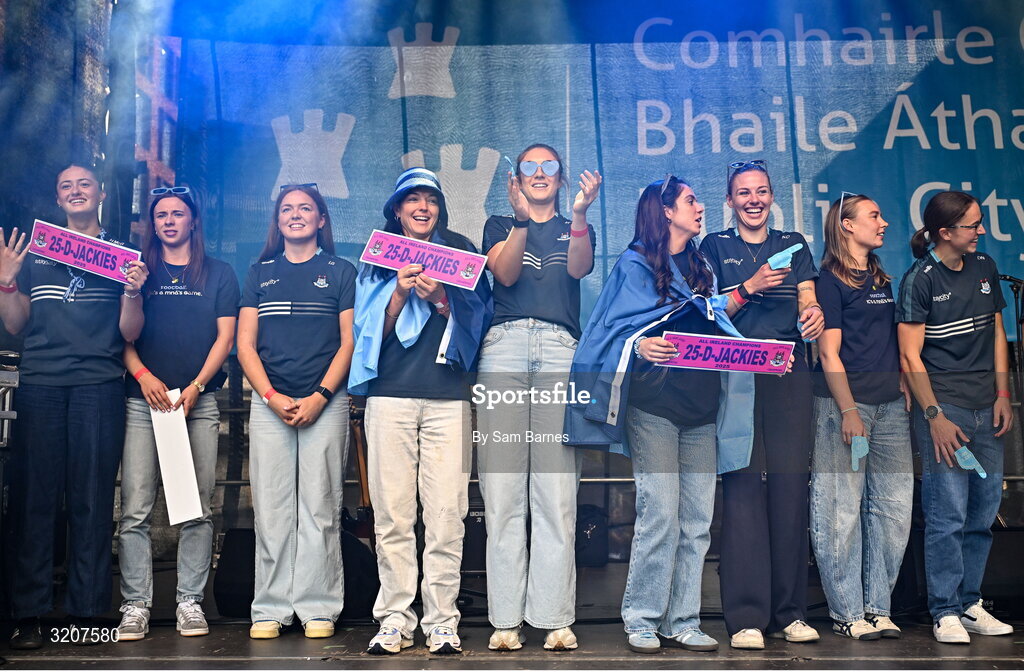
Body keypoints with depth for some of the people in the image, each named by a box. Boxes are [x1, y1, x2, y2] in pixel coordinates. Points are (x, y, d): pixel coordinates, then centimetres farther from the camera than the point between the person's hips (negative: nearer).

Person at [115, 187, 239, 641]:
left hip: (199, 401, 0)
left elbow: (225, 336, 6)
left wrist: (195, 387, -7)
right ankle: (135, 606, 1)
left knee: (197, 509, 0)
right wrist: (142, 375, -10)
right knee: (136, 509, -5)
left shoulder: (218, 274, 13)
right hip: (144, 401, 0)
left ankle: (190, 602, 7)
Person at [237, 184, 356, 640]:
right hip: (268, 402, 2)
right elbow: (245, 344, 9)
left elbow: (349, 342, 3)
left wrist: (319, 397, -9)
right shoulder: (260, 274, 15)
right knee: (270, 508, 1)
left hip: (325, 402, -2)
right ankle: (270, 608, 7)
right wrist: (272, 397, -5)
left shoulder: (341, 273, 9)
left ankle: (318, 607, 4)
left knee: (320, 508, -2)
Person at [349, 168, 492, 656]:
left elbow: (474, 320, 9)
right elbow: (371, 329, 11)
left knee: (446, 513, -6)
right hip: (390, 394, 1)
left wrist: (440, 299, -9)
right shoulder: (377, 260, 18)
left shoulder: (460, 255, 17)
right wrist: (400, 292, -6)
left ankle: (441, 620, -1)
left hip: (448, 396, 0)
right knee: (392, 514, -3)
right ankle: (394, 619, 3)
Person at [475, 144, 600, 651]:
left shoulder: (575, 228, 21)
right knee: (503, 488, -6)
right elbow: (505, 273, 1)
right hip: (505, 344, 0)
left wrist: (579, 214, -18)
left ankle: (555, 618, -5)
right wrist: (523, 220, -13)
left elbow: (579, 269, -2)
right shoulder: (499, 225, 21)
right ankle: (506, 619, -4)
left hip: (560, 348, 0)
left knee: (557, 492, -7)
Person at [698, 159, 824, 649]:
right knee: (742, 484, -10)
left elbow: (808, 300, 6)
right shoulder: (715, 247, 13)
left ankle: (789, 612, 6)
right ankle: (745, 617, -9)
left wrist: (815, 314, -17)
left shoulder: (794, 245, 19)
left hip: (789, 375, 2)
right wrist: (750, 287, -10)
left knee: (791, 484, -1)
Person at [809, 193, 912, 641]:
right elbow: (829, 353, -9)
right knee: (841, 511, -3)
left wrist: (905, 393, 10)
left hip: (890, 405, 7)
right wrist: (849, 411, -13)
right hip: (843, 404, -7)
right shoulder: (830, 280, -4)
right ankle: (847, 613, 6)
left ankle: (877, 607, 16)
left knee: (895, 507, 6)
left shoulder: (882, 280, 18)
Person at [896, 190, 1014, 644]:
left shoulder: (985, 268, 12)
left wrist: (1003, 395, 10)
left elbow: (997, 333, 18)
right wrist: (934, 416, -12)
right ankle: (945, 612, 5)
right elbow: (910, 356, -7)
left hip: (986, 409, 6)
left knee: (983, 514, 8)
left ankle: (969, 603, 20)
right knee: (948, 514, -5)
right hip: (943, 407, -6)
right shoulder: (920, 279, -6)